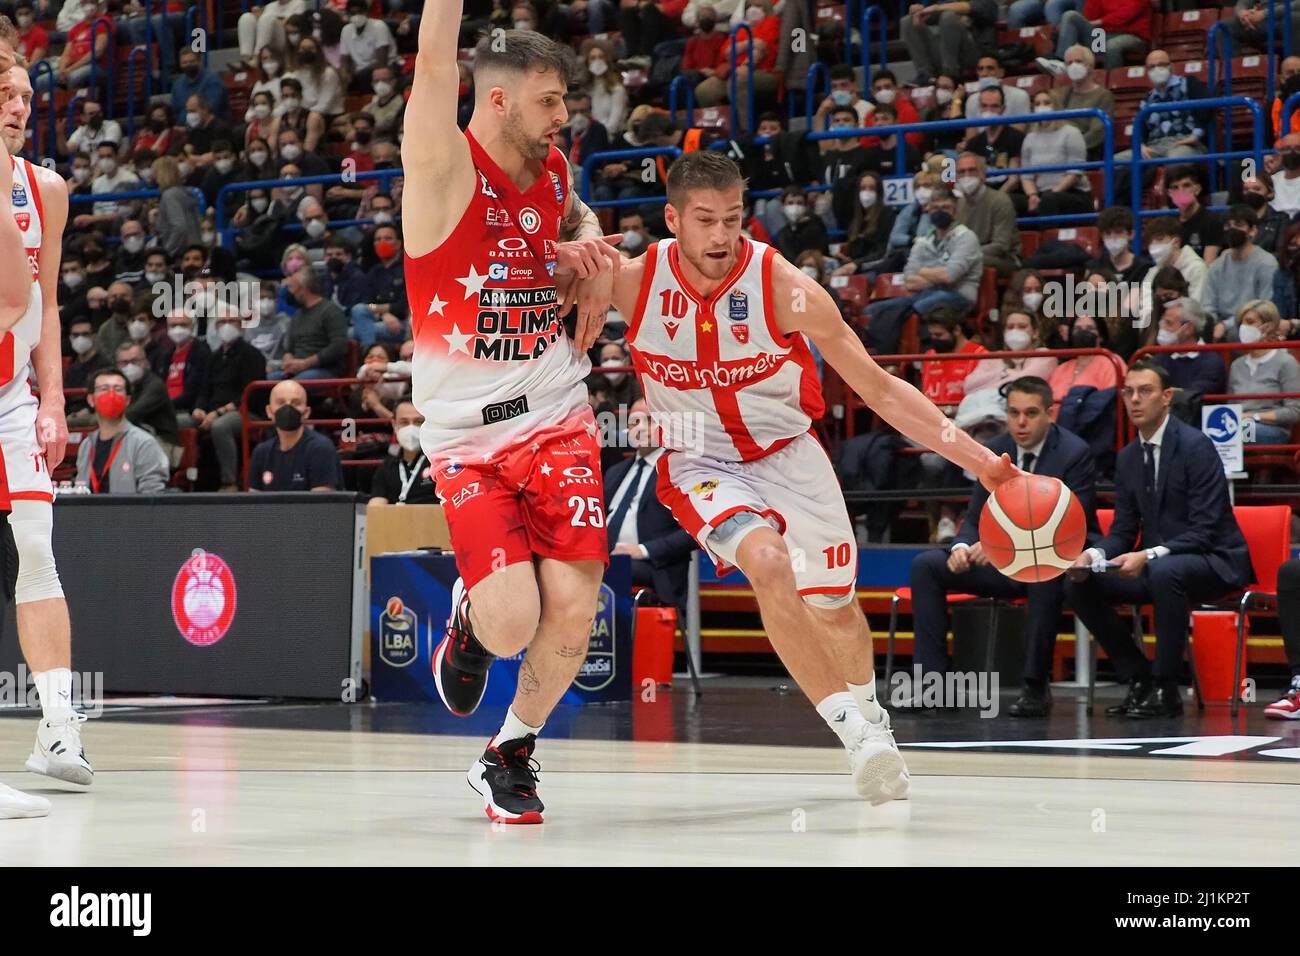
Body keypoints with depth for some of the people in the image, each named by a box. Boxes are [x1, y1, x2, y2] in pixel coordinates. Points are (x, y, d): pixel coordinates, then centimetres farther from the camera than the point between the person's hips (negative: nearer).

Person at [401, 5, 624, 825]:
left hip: (557, 419, 4)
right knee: (511, 628, -15)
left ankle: (513, 754, 17)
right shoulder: (446, 169, -10)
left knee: (572, 612, -8)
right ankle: (470, 616, 23)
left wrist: (587, 242, 11)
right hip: (467, 433, -4)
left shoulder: (553, 172, 7)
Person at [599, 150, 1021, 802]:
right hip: (700, 461, -1)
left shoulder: (784, 288, -22)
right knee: (768, 563, -29)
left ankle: (870, 716, 44)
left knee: (833, 604, 10)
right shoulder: (632, 283, -19)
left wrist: (976, 458, -23)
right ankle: (854, 734, -18)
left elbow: (879, 388, -16)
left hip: (787, 451, 1)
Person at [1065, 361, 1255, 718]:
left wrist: (1150, 555, -33)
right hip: (1153, 565, 7)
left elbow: (1204, 531, -20)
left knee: (1165, 572, -39)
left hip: (1213, 562, -7)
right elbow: (1123, 530, 9)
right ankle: (1139, 678, 0)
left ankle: (1165, 690, -26)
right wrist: (1093, 555, -13)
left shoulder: (1196, 446, -14)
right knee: (1078, 585, -9)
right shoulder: (1128, 457, 9)